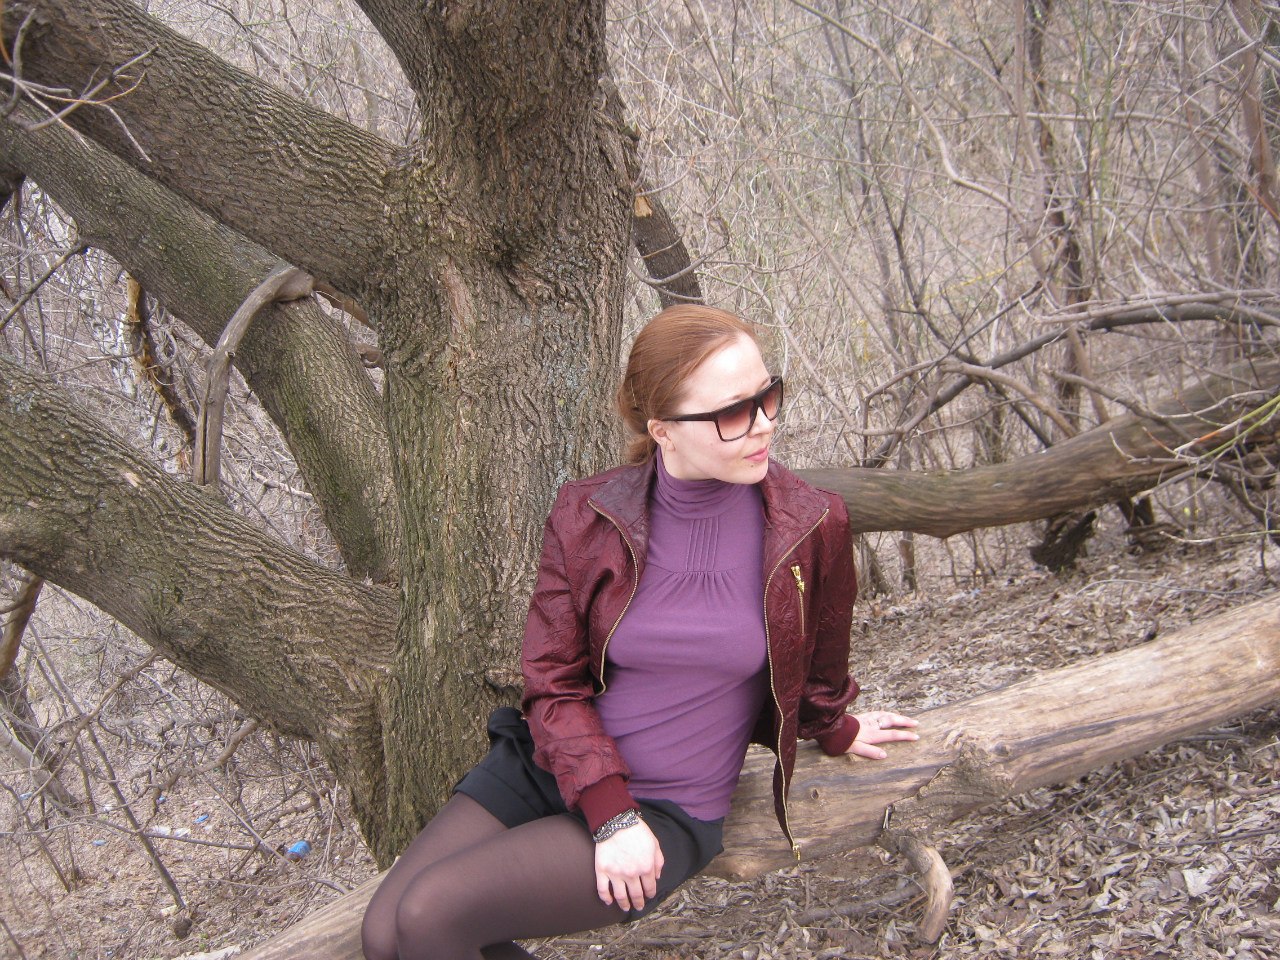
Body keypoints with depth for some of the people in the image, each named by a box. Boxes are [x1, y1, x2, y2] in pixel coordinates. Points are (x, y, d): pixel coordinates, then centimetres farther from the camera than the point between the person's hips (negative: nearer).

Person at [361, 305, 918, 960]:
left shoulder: (813, 526, -12)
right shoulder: (587, 515, -9)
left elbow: (818, 662, 10)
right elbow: (553, 683, -5)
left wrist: (835, 731, 27)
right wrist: (610, 812, -17)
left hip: (669, 810, -3)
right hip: (552, 767, 3)